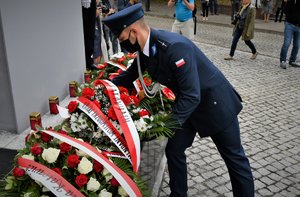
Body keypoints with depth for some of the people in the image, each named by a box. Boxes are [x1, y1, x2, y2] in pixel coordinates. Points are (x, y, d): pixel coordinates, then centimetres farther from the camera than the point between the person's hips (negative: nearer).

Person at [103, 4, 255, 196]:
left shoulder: (175, 47, -33)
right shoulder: (145, 48, -7)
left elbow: (192, 95, -33)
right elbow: (130, 75, 11)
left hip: (214, 102, -7)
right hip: (188, 103, 8)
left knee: (235, 158, 9)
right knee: (174, 150, 11)